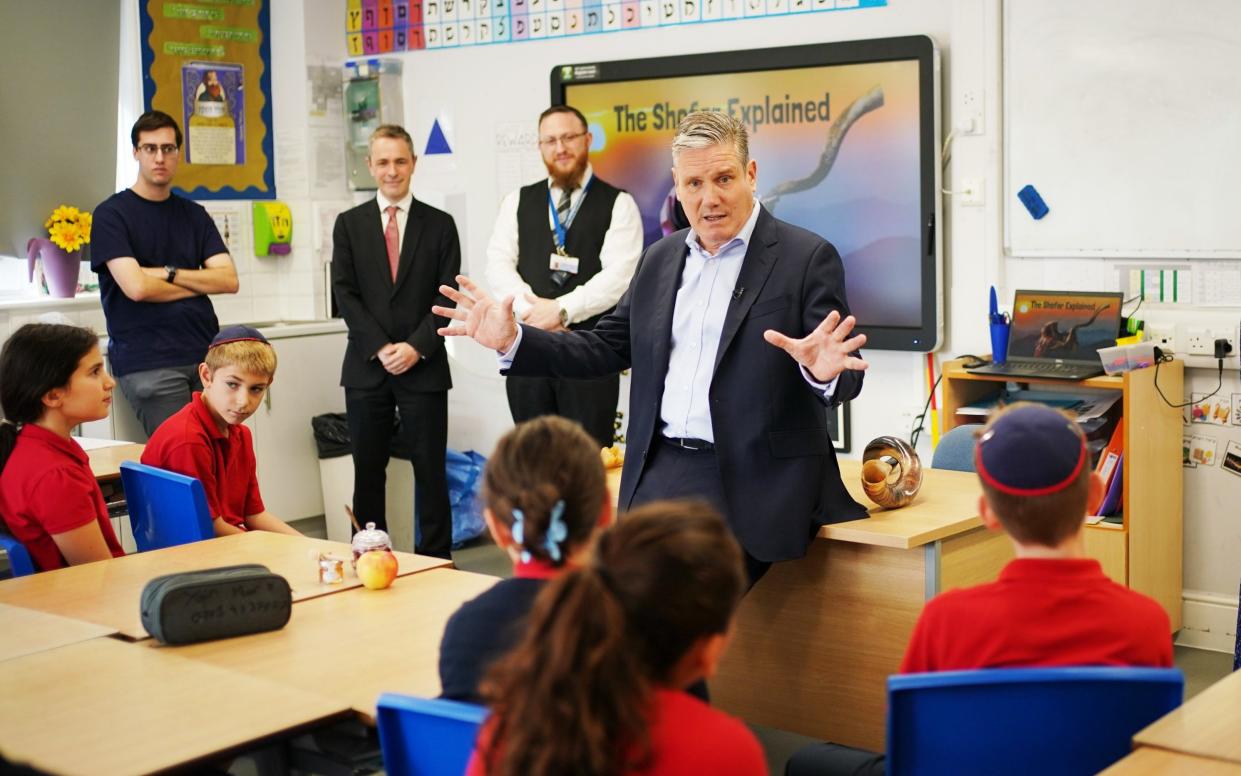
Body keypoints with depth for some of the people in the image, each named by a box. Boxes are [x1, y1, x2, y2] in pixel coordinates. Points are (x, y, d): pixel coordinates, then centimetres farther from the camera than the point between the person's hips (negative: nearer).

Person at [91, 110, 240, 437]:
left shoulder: (194, 214, 16)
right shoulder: (111, 214, 1)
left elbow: (229, 280, 5)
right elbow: (136, 287, -12)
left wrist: (168, 273, -7)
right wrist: (198, 283, 1)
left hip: (206, 354, 5)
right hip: (148, 364, -4)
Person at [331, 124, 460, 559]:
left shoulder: (439, 225, 6)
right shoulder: (349, 224, 8)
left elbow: (448, 295, 0)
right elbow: (345, 293, 1)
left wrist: (415, 347, -12)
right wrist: (380, 348, -10)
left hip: (424, 366, -1)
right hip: (366, 367, 1)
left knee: (430, 470, 1)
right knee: (367, 470, 5)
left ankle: (436, 561, 8)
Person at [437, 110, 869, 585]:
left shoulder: (807, 257, -2)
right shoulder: (660, 259, 15)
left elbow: (845, 379, -7)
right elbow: (606, 348, 17)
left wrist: (826, 372, -31)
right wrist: (512, 341, 6)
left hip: (751, 486, -5)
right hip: (659, 474, 5)